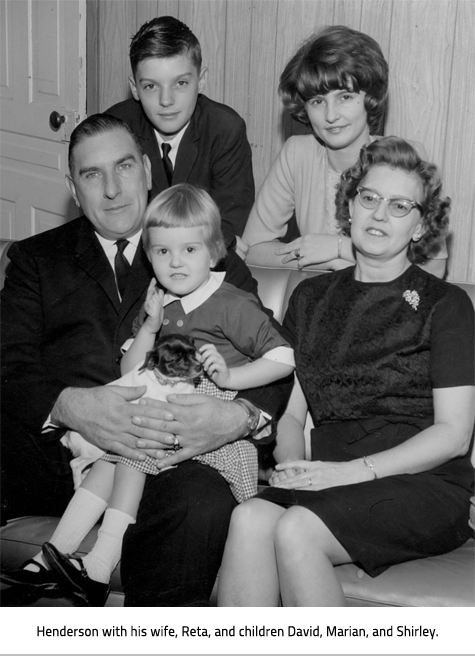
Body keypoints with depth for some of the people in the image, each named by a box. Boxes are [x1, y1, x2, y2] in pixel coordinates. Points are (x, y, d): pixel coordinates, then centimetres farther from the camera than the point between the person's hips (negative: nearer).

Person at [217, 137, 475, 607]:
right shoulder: (311, 297, 18)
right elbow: (291, 410, 16)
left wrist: (353, 471, -14)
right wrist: (291, 467, -7)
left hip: (424, 485, -3)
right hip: (330, 480, 4)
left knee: (294, 530, -30)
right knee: (250, 518, -28)